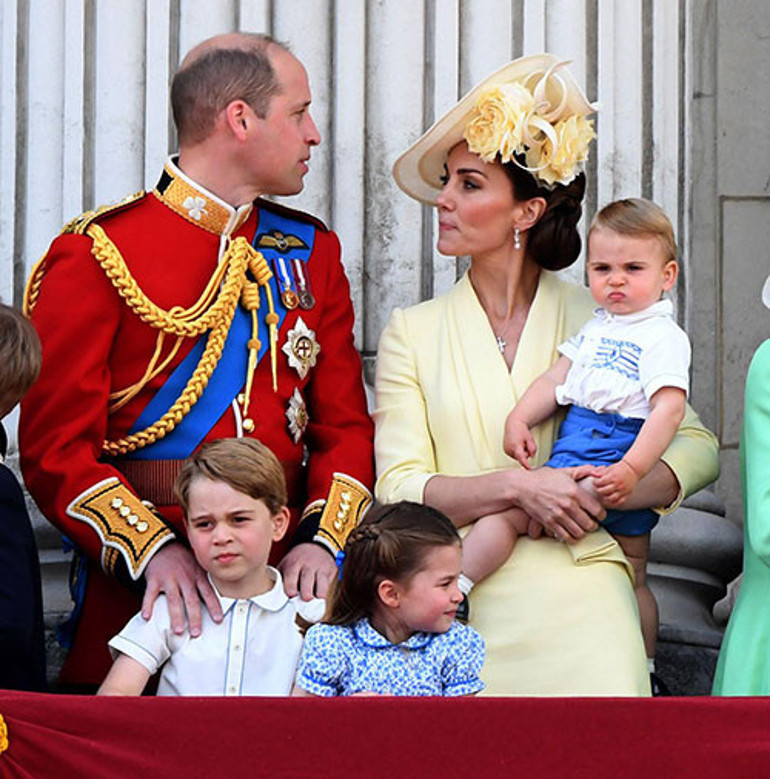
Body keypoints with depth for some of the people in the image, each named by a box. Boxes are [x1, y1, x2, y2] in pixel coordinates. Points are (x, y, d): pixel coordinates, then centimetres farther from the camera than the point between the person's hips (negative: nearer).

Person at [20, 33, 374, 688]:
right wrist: (152, 549, -21)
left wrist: (322, 538, -9)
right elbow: (57, 448, -7)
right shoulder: (96, 255, -2)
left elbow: (346, 424, 10)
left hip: (288, 589, 4)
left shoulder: (312, 252, 13)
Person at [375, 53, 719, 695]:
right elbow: (399, 486, 0)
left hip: (580, 600, 0)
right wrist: (518, 486, -15)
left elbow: (697, 448, 7)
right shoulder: (412, 333, 9)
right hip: (460, 611, 1)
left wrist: (594, 493, -9)